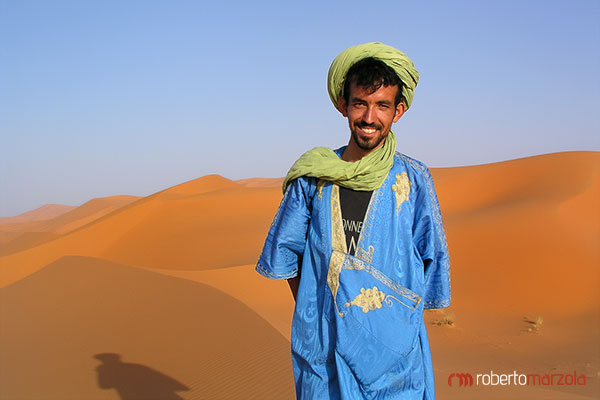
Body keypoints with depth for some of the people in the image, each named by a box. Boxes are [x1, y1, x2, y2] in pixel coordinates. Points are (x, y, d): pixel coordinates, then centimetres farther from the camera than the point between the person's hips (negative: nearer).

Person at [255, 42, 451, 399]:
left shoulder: (414, 180, -3)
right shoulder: (313, 176, 1)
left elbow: (432, 260, 4)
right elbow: (285, 250, 10)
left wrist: (400, 319, 2)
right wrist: (310, 310, 7)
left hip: (392, 349, -1)